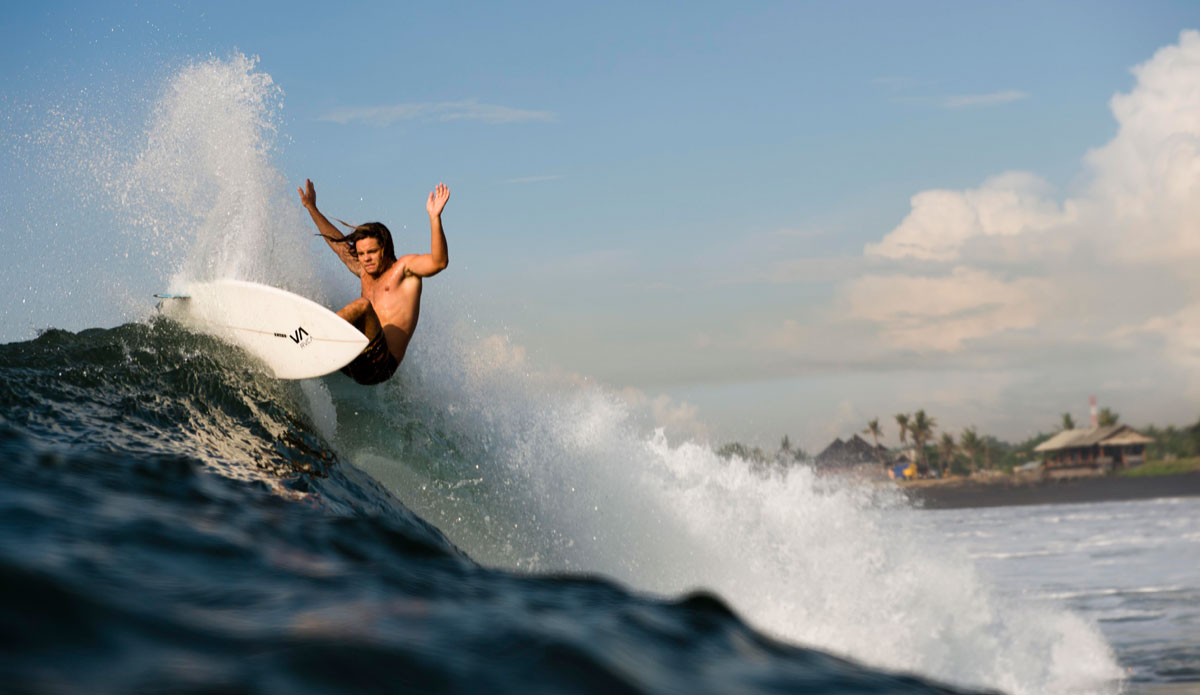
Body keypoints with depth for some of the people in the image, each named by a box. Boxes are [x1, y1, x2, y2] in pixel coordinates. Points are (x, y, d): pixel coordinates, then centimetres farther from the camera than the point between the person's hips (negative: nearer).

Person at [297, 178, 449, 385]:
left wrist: (435, 218, -24)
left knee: (363, 305, -31)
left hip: (381, 364, -8)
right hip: (354, 366, 8)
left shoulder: (404, 267, 7)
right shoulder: (366, 274, 27)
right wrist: (312, 208, 47)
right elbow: (340, 244, 42)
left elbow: (439, 262, -13)